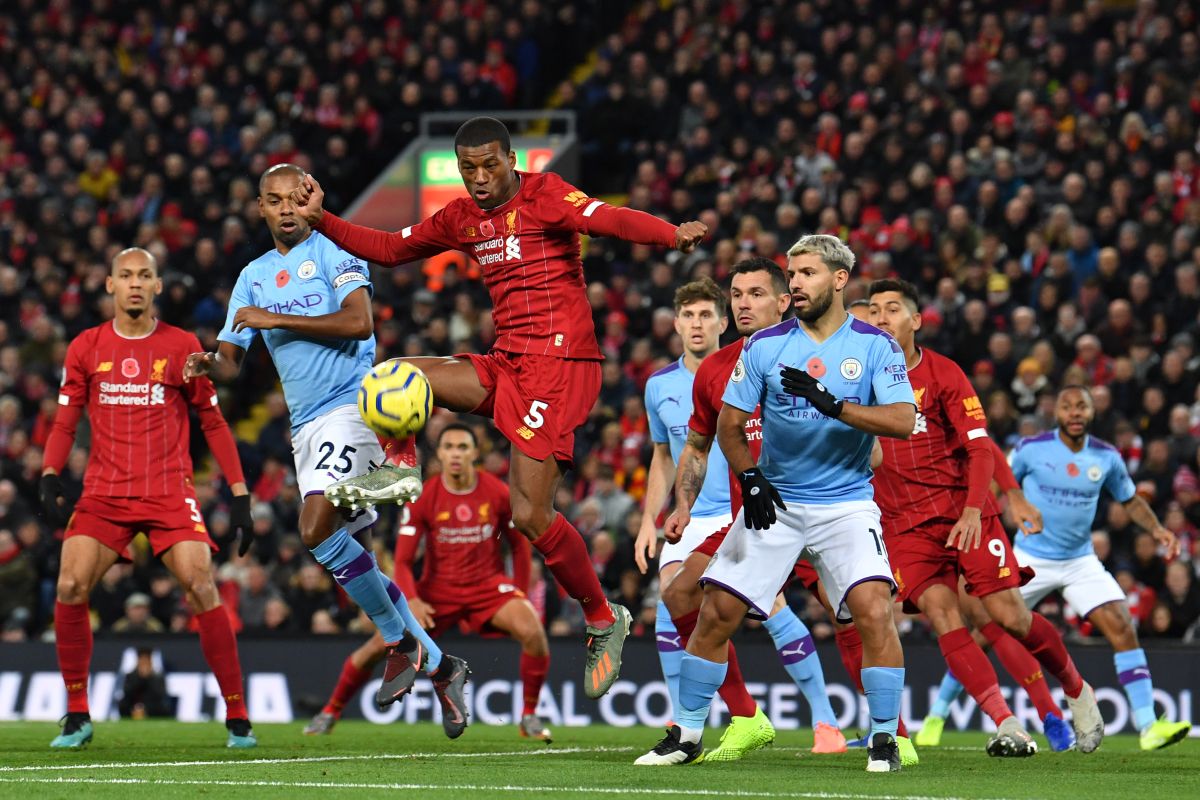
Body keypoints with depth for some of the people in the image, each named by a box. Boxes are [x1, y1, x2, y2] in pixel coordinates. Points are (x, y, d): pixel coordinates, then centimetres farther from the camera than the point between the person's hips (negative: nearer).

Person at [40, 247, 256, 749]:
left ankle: (237, 720, -6)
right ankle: (77, 717, 0)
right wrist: (49, 477, -5)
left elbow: (213, 422, 10)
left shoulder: (182, 346, 5)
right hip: (104, 494, 2)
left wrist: (239, 493, 4)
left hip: (170, 492, -2)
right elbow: (65, 422, 12)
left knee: (202, 589, -16)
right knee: (70, 588, -15)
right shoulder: (86, 348, 8)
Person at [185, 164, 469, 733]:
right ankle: (438, 665, 18)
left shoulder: (333, 253, -3)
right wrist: (209, 363, -9)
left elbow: (358, 323, -18)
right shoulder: (254, 276, 16)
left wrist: (276, 319, -17)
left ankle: (401, 642, -8)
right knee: (348, 556, 7)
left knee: (317, 529, -24)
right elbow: (231, 359, 15)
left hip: (351, 405, -8)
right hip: (306, 425, 8)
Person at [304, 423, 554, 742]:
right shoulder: (423, 498, -8)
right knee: (381, 644, -13)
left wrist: (521, 595, 2)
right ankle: (331, 711, 10)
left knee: (532, 630, -28)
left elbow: (520, 545, 7)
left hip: (488, 583, 0)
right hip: (438, 588, 0)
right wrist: (412, 600, -23)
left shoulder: (498, 494, -6)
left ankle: (529, 716, -9)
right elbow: (403, 560, -6)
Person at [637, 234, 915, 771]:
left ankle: (884, 737, -9)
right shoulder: (765, 345, 1)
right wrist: (749, 477, -10)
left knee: (874, 607, -22)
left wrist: (832, 404, -27)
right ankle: (688, 733, 12)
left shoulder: (875, 346, -4)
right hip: (774, 502, 2)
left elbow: (903, 421, -16)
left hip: (845, 504, -2)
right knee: (717, 609, -3)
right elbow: (730, 421, 5)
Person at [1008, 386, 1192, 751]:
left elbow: (1130, 500, 12)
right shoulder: (1032, 448, -10)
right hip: (1031, 559, -2)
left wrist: (1156, 529, -3)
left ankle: (1147, 725, -16)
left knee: (1122, 628, -14)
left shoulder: (1107, 457, -2)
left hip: (1081, 562, 2)